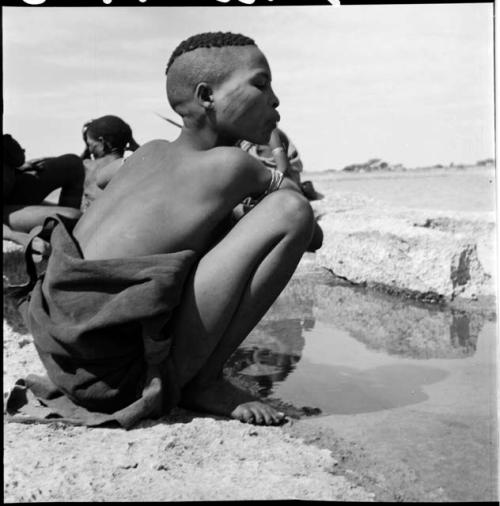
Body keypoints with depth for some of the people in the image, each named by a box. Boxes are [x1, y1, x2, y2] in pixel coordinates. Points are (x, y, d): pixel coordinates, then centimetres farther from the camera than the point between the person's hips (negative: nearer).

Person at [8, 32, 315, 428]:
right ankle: (203, 382, -5)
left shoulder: (149, 153, 12)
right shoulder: (228, 165, -8)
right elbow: (289, 191, 11)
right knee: (292, 210, -13)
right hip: (118, 371, -8)